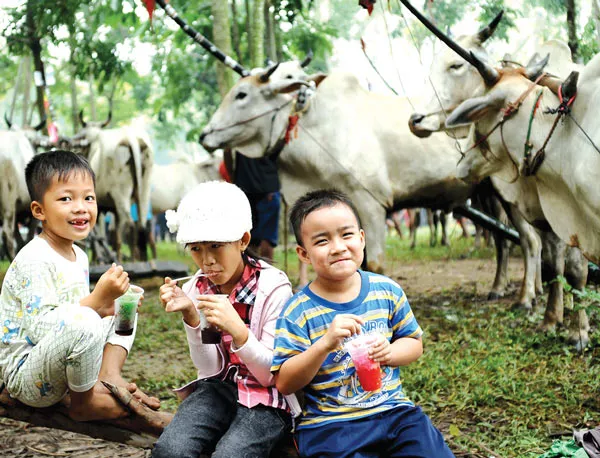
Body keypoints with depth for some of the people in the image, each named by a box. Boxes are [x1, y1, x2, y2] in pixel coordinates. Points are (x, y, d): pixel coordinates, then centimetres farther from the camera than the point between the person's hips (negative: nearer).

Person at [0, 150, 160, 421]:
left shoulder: (78, 256, 10)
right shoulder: (34, 260, -20)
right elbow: (40, 328, -28)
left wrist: (109, 305, -1)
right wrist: (98, 299, -33)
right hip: (22, 376, -9)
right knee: (84, 323, -36)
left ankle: (109, 375, -6)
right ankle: (82, 403, -15)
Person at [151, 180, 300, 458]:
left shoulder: (273, 287, -11)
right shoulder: (196, 289, 1)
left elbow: (272, 375, -11)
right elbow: (210, 368, -1)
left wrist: (237, 329, -29)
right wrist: (190, 315, -17)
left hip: (266, 398, -3)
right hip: (218, 389, 4)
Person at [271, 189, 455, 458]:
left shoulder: (387, 291, 3)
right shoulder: (299, 311, -8)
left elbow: (414, 343, 13)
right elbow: (284, 384, -11)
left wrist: (390, 352, -11)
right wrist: (325, 344, -25)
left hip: (393, 409, 3)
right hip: (328, 423, -3)